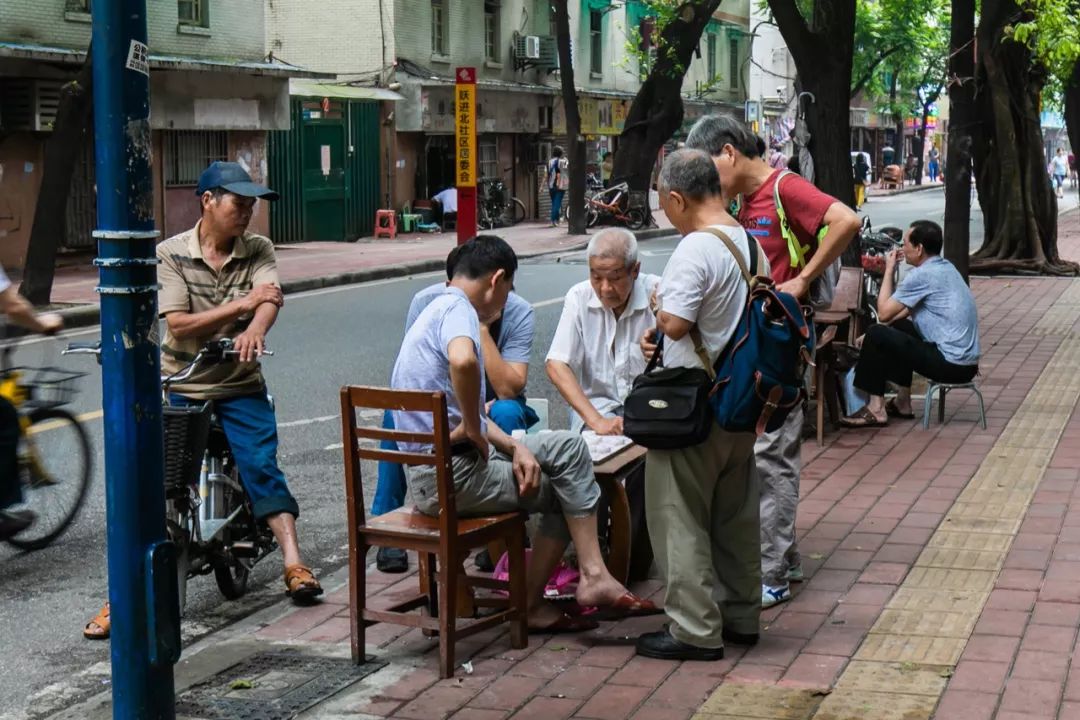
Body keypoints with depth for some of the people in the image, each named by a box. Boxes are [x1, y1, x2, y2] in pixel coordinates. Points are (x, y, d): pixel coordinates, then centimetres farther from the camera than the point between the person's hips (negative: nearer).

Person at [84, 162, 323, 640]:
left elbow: (270, 299, -16)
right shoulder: (171, 254, -3)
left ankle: (294, 565, -11)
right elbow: (179, 326, -12)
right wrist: (243, 303, -17)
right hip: (179, 386, -1)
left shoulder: (258, 250, 3)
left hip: (240, 387, 1)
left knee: (260, 466, -14)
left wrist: (254, 331, -38)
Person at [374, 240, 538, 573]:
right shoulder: (426, 302, -17)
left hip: (494, 405, -1)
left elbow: (508, 389, -27)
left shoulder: (519, 312, -20)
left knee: (507, 414, -36)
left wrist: (482, 329, -35)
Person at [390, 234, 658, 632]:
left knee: (568, 446, 11)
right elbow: (463, 361, -38)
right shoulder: (457, 309, -12)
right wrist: (473, 429, -23)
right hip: (450, 475, -10)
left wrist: (514, 447, 2)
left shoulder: (438, 309, 20)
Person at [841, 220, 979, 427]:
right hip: (968, 361, 9)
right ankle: (902, 403, 29)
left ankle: (876, 409, 1)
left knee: (876, 335, -5)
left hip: (951, 364, -9)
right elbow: (908, 310, 21)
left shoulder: (921, 275, -15)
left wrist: (889, 269, -1)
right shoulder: (945, 267, 14)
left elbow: (884, 313, -9)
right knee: (899, 328, 26)